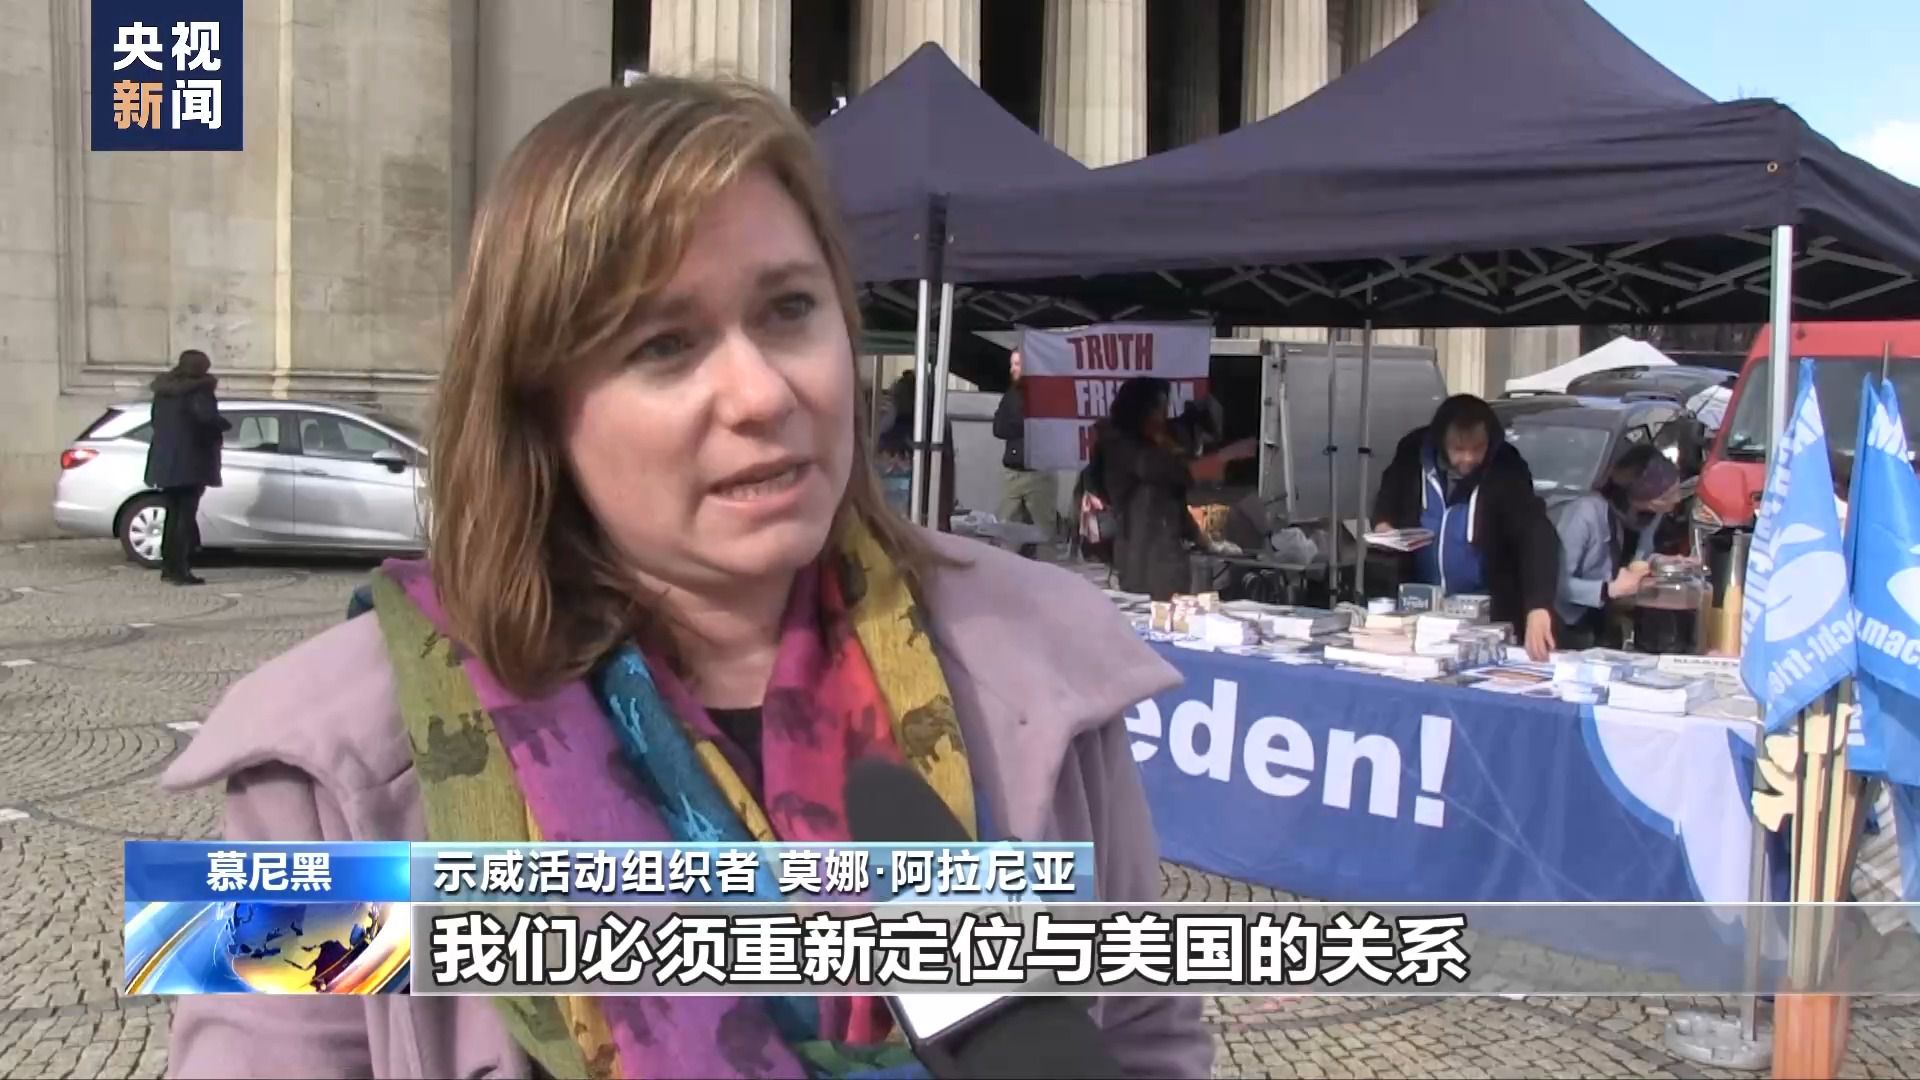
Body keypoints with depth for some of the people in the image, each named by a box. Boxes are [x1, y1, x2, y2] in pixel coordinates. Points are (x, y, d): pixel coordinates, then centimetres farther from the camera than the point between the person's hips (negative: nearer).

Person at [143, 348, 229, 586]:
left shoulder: (164, 388, 15)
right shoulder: (199, 389, -10)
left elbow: (156, 421, 19)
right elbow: (207, 417, -25)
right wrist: (226, 425, -8)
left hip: (165, 460, 8)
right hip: (190, 461, -7)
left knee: (173, 514, 15)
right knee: (186, 515, -5)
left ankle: (168, 566, 16)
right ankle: (180, 570, -8)